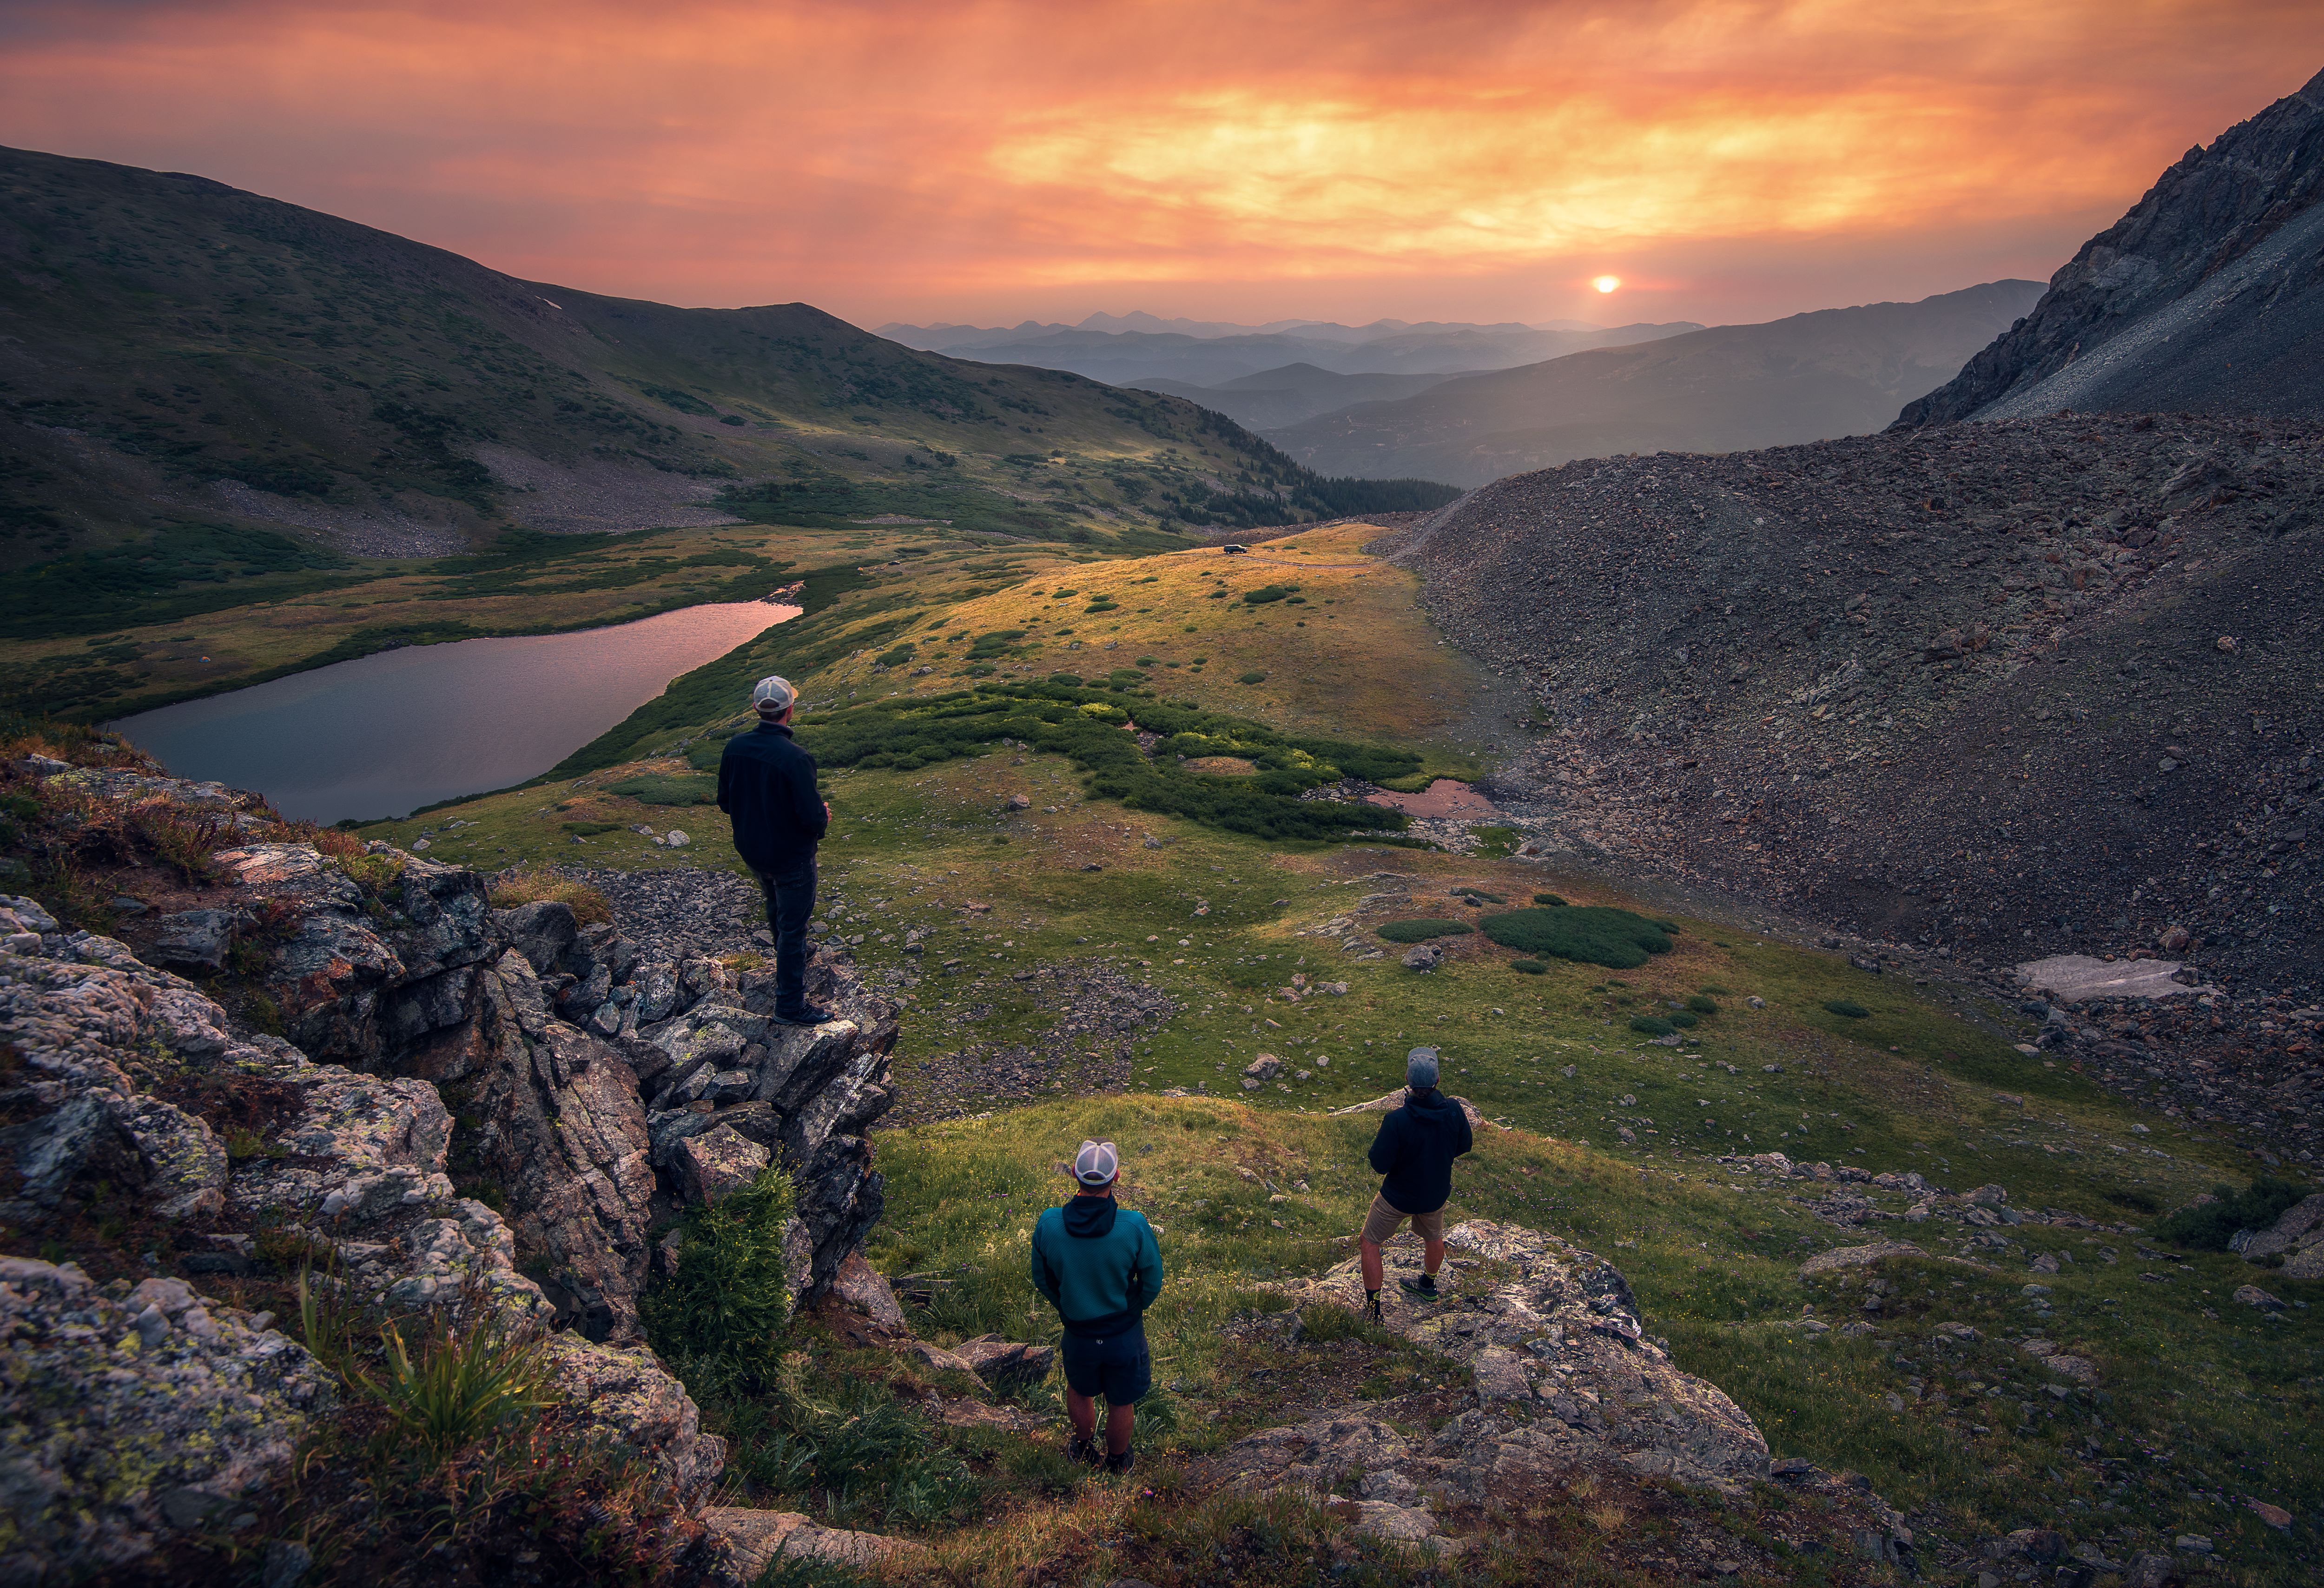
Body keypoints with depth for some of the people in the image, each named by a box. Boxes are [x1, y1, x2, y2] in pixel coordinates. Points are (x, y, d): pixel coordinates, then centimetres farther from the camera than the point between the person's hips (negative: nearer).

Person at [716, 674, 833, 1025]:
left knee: (777, 910, 31)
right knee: (792, 926, 9)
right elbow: (812, 817, -26)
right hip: (791, 855, -6)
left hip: (750, 851, 7)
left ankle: (790, 962, 56)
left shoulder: (735, 747, -10)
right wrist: (823, 820, -3)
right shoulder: (795, 759, -30)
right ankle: (790, 1005, 21)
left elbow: (726, 803, 1)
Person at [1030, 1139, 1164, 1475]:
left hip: (1077, 1334, 1)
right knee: (1121, 1403, 26)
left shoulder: (1048, 1224, -23)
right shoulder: (1135, 1226, -28)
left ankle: (1085, 1448, 54)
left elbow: (1042, 1280, -6)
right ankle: (1118, 1461, 49)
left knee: (1079, 1393, 31)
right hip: (1125, 1334, -1)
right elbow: (1152, 1283, -13)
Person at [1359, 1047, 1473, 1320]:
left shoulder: (1397, 1119, -34)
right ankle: (1428, 1285, 54)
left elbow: (1379, 1165, -24)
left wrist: (1384, 1131, -10)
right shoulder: (1454, 1110, -20)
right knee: (1433, 1236, 32)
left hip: (1398, 1197, -4)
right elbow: (1463, 1147, -2)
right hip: (1437, 1193, 4)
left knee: (1370, 1242, 15)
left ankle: (1373, 1308, 18)